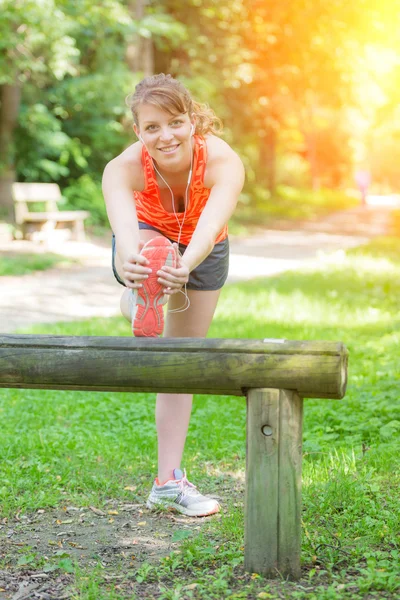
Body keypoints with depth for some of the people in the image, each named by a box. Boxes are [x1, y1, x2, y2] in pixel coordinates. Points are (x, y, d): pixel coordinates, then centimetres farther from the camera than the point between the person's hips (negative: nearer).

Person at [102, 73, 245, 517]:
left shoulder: (224, 163, -38)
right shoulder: (123, 168, -37)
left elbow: (211, 225, -56)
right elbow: (123, 221, -57)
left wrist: (185, 266, -77)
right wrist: (130, 261, -80)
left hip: (202, 252, 0)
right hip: (146, 240, 0)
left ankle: (169, 482, 12)